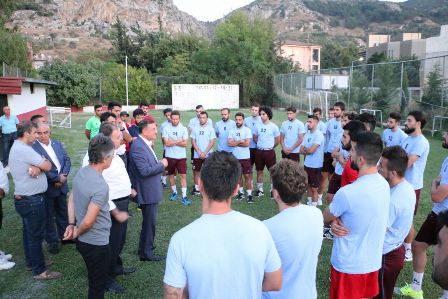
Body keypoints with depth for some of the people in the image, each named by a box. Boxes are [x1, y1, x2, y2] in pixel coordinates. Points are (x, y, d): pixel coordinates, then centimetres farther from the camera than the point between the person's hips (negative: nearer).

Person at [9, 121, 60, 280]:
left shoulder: (16, 147, 11)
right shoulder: (24, 150, -22)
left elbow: (40, 164, 4)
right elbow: (47, 166, -20)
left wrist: (36, 167, -17)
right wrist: (41, 164, 1)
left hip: (24, 198, 11)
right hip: (32, 200, -10)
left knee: (29, 232, 21)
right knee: (36, 235, -1)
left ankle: (31, 261, 35)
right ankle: (40, 271, 8)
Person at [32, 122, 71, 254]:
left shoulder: (58, 143, 3)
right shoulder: (33, 148, -16)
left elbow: (67, 160, 2)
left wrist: (64, 175, -13)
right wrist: (56, 179, -16)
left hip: (62, 184, 6)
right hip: (47, 187, -5)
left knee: (63, 212, 20)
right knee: (49, 216, 10)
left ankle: (64, 235, 37)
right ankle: (52, 241, 25)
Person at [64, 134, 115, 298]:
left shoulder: (81, 172, -2)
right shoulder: (101, 185, -29)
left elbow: (72, 199, 9)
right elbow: (88, 221, -27)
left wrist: (71, 224, 7)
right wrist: (76, 233, -8)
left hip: (84, 240, 8)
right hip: (97, 243, -8)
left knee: (94, 281, 29)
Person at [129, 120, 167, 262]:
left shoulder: (145, 144, 7)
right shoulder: (138, 146, -24)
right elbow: (145, 171, -29)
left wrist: (160, 164, 3)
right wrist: (162, 165, -19)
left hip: (151, 190, 10)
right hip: (147, 192, -10)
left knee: (149, 221, 23)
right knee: (149, 222, 5)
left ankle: (146, 247, 40)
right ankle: (146, 252, 21)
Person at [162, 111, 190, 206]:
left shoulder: (183, 129, -2)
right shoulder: (166, 128, -4)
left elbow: (185, 143, -9)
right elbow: (167, 143, -12)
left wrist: (172, 142, -12)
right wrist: (179, 141, -9)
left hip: (181, 156, 0)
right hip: (170, 156, 1)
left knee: (183, 175, -3)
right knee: (171, 175, 12)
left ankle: (184, 196, 0)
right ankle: (174, 192, 31)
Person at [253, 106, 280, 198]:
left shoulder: (273, 126, -8)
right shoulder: (257, 126, 0)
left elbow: (278, 140, 1)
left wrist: (270, 147, 8)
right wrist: (261, 145, 9)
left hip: (269, 152, -3)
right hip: (259, 151, 3)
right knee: (259, 171, 10)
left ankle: (273, 190, 17)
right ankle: (260, 190, 23)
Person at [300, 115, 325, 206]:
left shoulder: (319, 135, -17)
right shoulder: (307, 134, 6)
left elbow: (311, 150, -23)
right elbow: (301, 150, 6)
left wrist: (305, 149, -3)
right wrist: (308, 150, -12)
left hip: (315, 165, -7)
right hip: (307, 164, 7)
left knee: (314, 188, 4)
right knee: (309, 186, 18)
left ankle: (314, 206, 16)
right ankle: (309, 203, 31)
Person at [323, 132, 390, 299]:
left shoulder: (346, 193, -31)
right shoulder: (384, 184, -5)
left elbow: (324, 218, -11)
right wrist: (337, 220, -11)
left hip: (349, 265, -6)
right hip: (373, 262, 7)